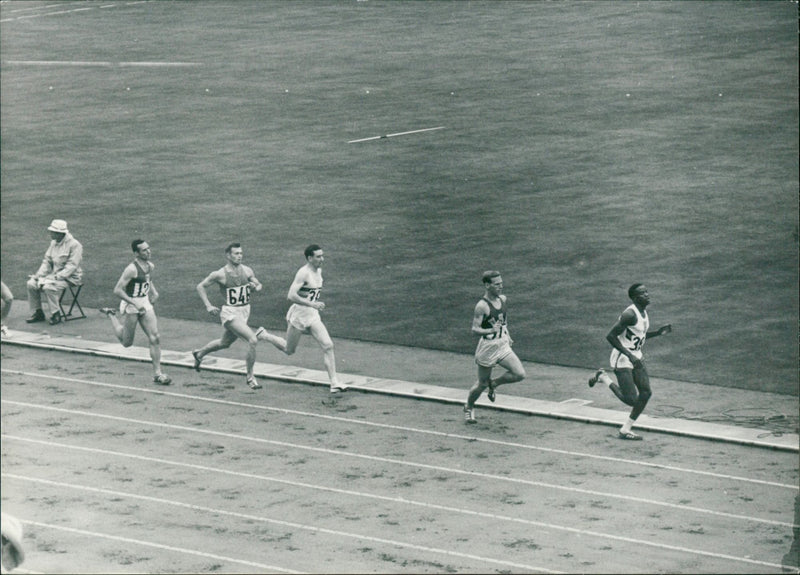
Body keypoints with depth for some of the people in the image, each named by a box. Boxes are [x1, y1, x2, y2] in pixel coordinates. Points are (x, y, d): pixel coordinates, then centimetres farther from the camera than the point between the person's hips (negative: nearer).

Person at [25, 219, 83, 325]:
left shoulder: (74, 245, -15)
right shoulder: (54, 243, 11)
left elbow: (72, 266, -20)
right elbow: (47, 261, 14)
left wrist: (57, 277, -26)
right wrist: (39, 275, -1)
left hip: (69, 277, -8)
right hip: (54, 274, 8)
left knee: (48, 287, -33)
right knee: (31, 284, -8)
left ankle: (56, 315, -20)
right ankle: (37, 313, 3)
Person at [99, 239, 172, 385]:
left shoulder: (150, 266, 4)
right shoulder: (132, 269, -21)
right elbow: (117, 290, -23)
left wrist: (154, 291, 13)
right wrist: (135, 303, -26)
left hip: (145, 303, 6)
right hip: (130, 305, -6)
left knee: (155, 338, -5)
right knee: (127, 343, 9)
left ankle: (157, 373, 0)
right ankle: (111, 315, 32)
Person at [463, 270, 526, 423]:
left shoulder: (502, 299, 3)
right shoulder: (482, 306, -20)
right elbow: (475, 329, -22)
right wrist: (491, 331, -38)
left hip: (503, 346, 6)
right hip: (488, 347, -6)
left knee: (520, 374, -8)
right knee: (482, 383, 7)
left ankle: (494, 384, 18)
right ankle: (469, 407, 34)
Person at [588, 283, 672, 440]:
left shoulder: (644, 312, 7)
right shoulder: (630, 314, -22)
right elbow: (610, 336, -24)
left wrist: (658, 332, 8)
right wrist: (629, 355, -28)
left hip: (636, 356, 9)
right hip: (622, 360, -9)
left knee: (646, 393, 0)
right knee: (631, 399, -11)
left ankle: (625, 430, 9)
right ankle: (604, 378, 13)